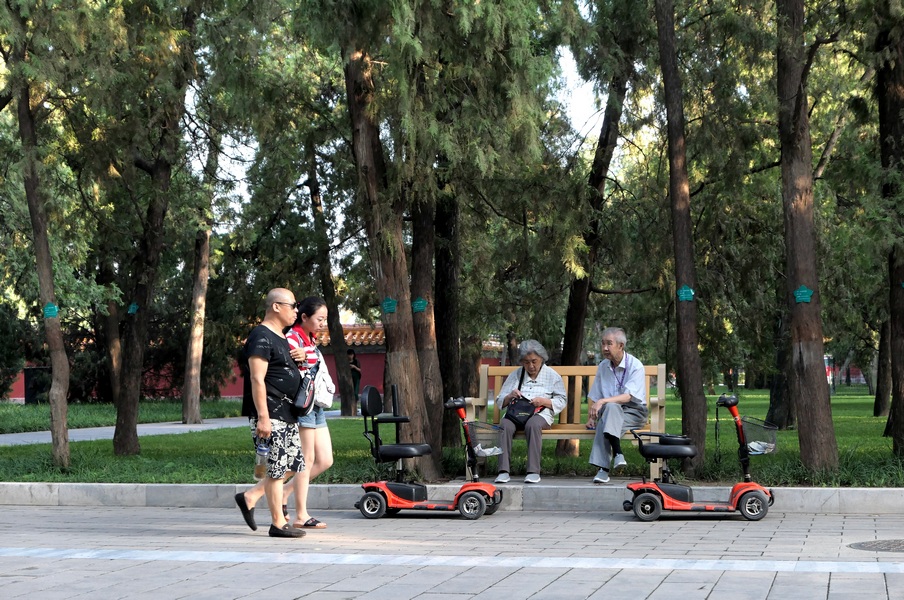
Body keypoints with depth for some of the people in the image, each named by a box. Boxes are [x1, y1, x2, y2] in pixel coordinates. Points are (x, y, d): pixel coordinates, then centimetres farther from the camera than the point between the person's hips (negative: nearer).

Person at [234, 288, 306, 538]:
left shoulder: (280, 338, 19)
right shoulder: (261, 337, -13)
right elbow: (257, 379, -19)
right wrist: (263, 417, -23)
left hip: (285, 414, 10)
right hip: (269, 414, -10)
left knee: (294, 463, 10)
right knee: (277, 467, -5)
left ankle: (250, 497, 18)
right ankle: (278, 523, 3)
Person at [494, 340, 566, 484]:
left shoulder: (552, 376, 16)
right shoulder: (515, 375, 22)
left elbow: (561, 402, 10)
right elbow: (500, 400, 20)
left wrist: (544, 401, -8)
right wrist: (510, 396, -3)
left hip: (540, 414, -2)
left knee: (533, 424, -39)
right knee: (505, 425, -34)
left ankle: (533, 471, -41)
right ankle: (503, 471, -39)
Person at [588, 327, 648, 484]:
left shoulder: (635, 366, -8)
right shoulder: (603, 366, 10)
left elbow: (628, 397, -20)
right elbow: (594, 396, 14)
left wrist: (602, 402, -30)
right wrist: (591, 416, -2)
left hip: (633, 413, -4)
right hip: (610, 412, 4)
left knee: (610, 407, -36)